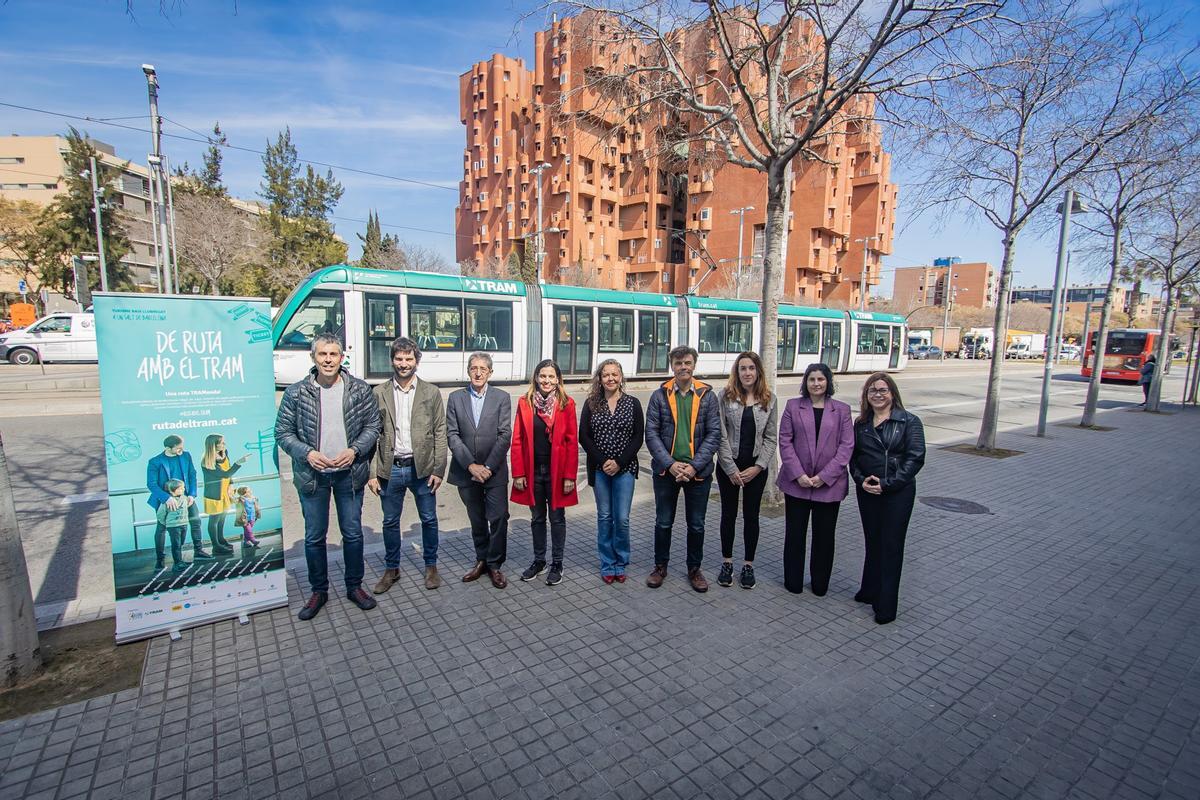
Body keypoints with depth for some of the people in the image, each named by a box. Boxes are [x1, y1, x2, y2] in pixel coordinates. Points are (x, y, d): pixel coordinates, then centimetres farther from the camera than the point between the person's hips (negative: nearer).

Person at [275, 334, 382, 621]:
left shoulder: (360, 389, -3)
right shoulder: (296, 392, -3)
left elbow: (373, 426, 2)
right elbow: (282, 432, 1)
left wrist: (354, 450, -13)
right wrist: (307, 453, -15)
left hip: (349, 474, 0)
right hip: (312, 475, 0)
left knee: (353, 533, 10)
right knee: (314, 537, 11)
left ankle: (354, 586, 28)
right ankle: (319, 591, 30)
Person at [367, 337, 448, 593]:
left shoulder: (431, 392, 1)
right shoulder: (379, 393, 3)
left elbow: (440, 433, -1)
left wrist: (438, 470, -6)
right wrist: (370, 472, -3)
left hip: (422, 468, -1)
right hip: (390, 469, 1)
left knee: (429, 519, 10)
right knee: (390, 522, 13)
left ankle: (431, 566, 29)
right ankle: (391, 569, 32)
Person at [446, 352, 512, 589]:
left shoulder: (502, 398, -1)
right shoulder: (455, 398, 3)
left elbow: (505, 435, -7)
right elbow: (452, 435, -3)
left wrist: (488, 467, -14)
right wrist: (471, 465, -12)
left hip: (494, 471, -2)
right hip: (465, 471, 2)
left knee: (498, 518, -1)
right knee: (477, 520, 15)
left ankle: (495, 564, 17)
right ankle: (481, 560, 32)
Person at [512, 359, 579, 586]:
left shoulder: (566, 404, -5)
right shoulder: (525, 402, 0)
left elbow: (572, 442, -6)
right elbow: (517, 440, 0)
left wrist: (570, 476, -9)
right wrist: (518, 473, -4)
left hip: (557, 471, -2)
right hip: (532, 471, 2)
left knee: (557, 518, 10)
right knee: (537, 518, 16)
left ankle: (557, 564, 25)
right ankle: (539, 560, 32)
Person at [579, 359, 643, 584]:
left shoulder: (633, 403, 2)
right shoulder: (591, 403, 2)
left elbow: (638, 437, -2)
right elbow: (583, 436, -1)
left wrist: (619, 462, -11)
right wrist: (603, 461, -11)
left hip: (625, 468, 0)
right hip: (599, 469, 1)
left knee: (622, 518, 1)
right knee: (604, 517, 8)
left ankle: (620, 564, 21)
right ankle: (607, 565, 22)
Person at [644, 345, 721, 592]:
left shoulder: (707, 396, -1)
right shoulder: (660, 396, -1)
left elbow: (714, 434, -4)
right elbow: (651, 433, -4)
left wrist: (694, 466, -14)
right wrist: (670, 464, -14)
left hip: (698, 471, 0)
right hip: (666, 470, 0)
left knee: (696, 524, 13)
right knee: (663, 522, 12)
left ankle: (694, 569, 32)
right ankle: (660, 566, 31)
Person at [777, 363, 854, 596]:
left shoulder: (842, 410, 3)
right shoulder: (793, 406, 2)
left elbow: (846, 446, -3)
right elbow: (785, 441, -2)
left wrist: (824, 476, -12)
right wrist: (798, 474, -12)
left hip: (829, 484, 0)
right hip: (796, 482, 0)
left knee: (824, 535, 11)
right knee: (795, 533, 9)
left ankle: (820, 584, 26)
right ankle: (793, 582, 24)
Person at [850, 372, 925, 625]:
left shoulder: (909, 421, -5)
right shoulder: (860, 424, 8)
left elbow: (915, 458, -12)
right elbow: (852, 456, 9)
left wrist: (887, 483, -17)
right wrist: (861, 480, -9)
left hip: (898, 492, -4)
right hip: (867, 491, 4)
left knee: (891, 545, 2)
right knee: (873, 542, 15)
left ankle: (886, 605, 12)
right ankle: (870, 591, 31)